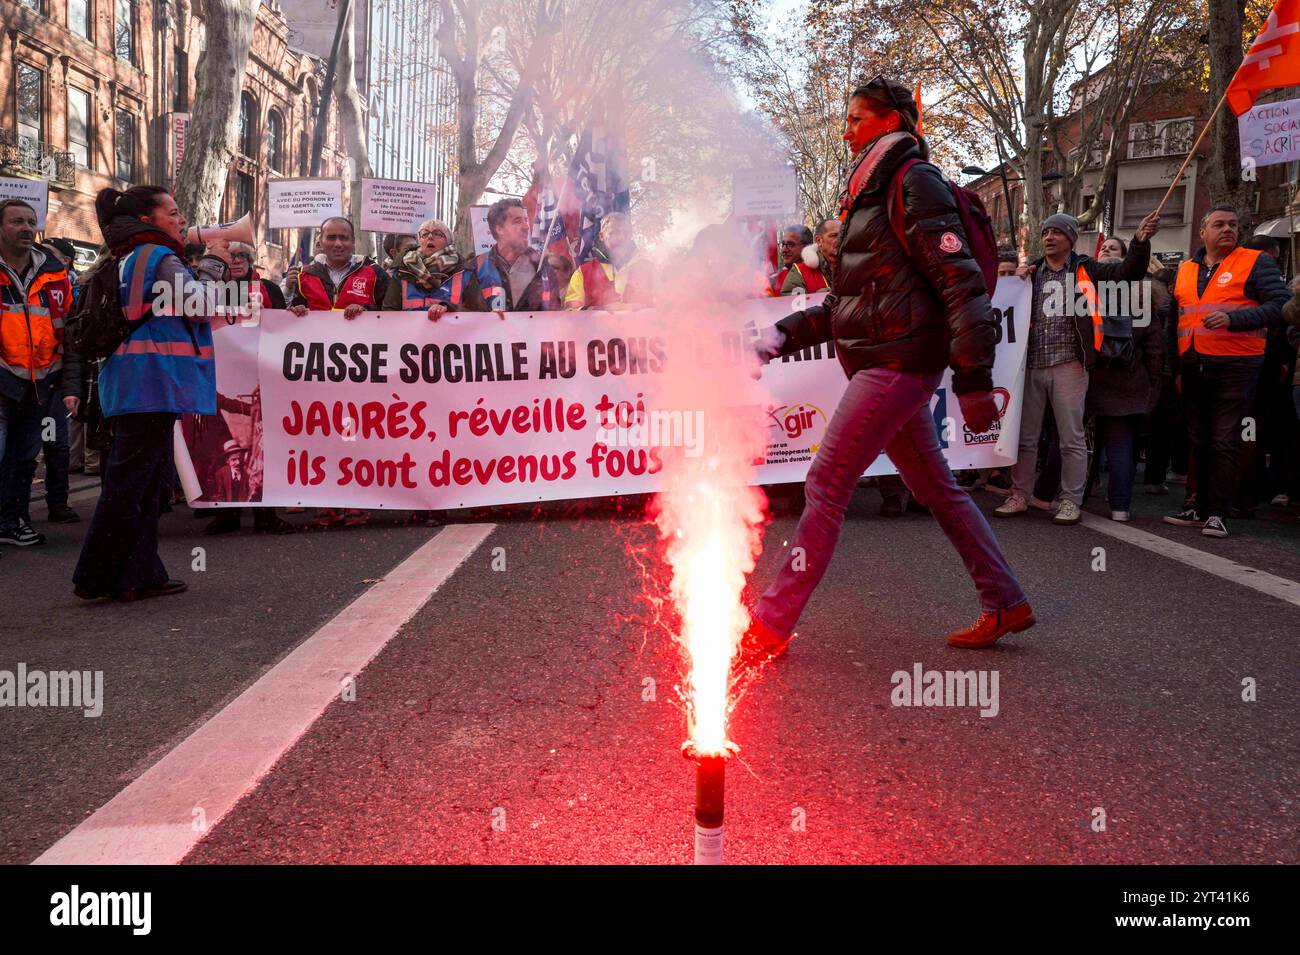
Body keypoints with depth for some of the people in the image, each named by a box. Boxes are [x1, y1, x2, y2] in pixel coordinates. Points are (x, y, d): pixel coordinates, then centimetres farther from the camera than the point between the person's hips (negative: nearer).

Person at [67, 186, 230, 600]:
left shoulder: (125, 260, 21)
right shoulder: (161, 257, -8)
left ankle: (139, 576, 14)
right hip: (153, 379, -10)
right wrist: (212, 263, 4)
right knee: (128, 482, -5)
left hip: (132, 380, 10)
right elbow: (200, 308, -9)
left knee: (151, 482, 12)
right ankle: (94, 577, 1)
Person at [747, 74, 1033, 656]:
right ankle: (1005, 605, 23)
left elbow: (959, 281, -15)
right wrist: (783, 335, 10)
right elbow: (850, 302, 22)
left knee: (825, 485, -9)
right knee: (935, 488, 13)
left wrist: (973, 379, -20)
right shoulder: (871, 193, 21)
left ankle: (769, 628, -2)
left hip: (899, 359, -10)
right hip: (883, 361, 10)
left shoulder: (914, 181, -8)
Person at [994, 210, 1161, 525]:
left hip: (1069, 365, -3)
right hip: (1031, 365, 3)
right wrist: (1016, 282, -1)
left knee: (1072, 438, 1)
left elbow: (1129, 271, -6)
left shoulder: (1086, 270, 4)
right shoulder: (1031, 272, 14)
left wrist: (1140, 241, -22)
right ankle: (1020, 495, 16)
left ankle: (1070, 501, 8)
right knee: (1025, 436, 7)